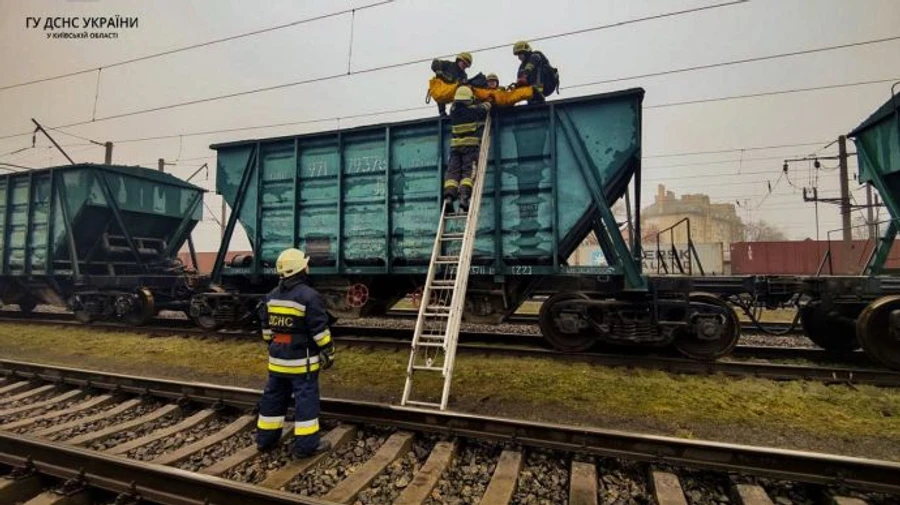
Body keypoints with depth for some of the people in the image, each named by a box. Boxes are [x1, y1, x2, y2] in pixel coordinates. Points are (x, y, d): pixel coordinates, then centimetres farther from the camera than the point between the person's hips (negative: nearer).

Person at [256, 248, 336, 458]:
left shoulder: (271, 296, 7)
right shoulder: (309, 296, -17)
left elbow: (266, 328, 15)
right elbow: (320, 330, -16)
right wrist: (328, 352, -8)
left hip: (277, 358, 7)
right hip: (302, 359, -7)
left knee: (273, 397, 18)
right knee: (306, 399, 1)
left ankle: (266, 439, 30)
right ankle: (306, 444, 7)